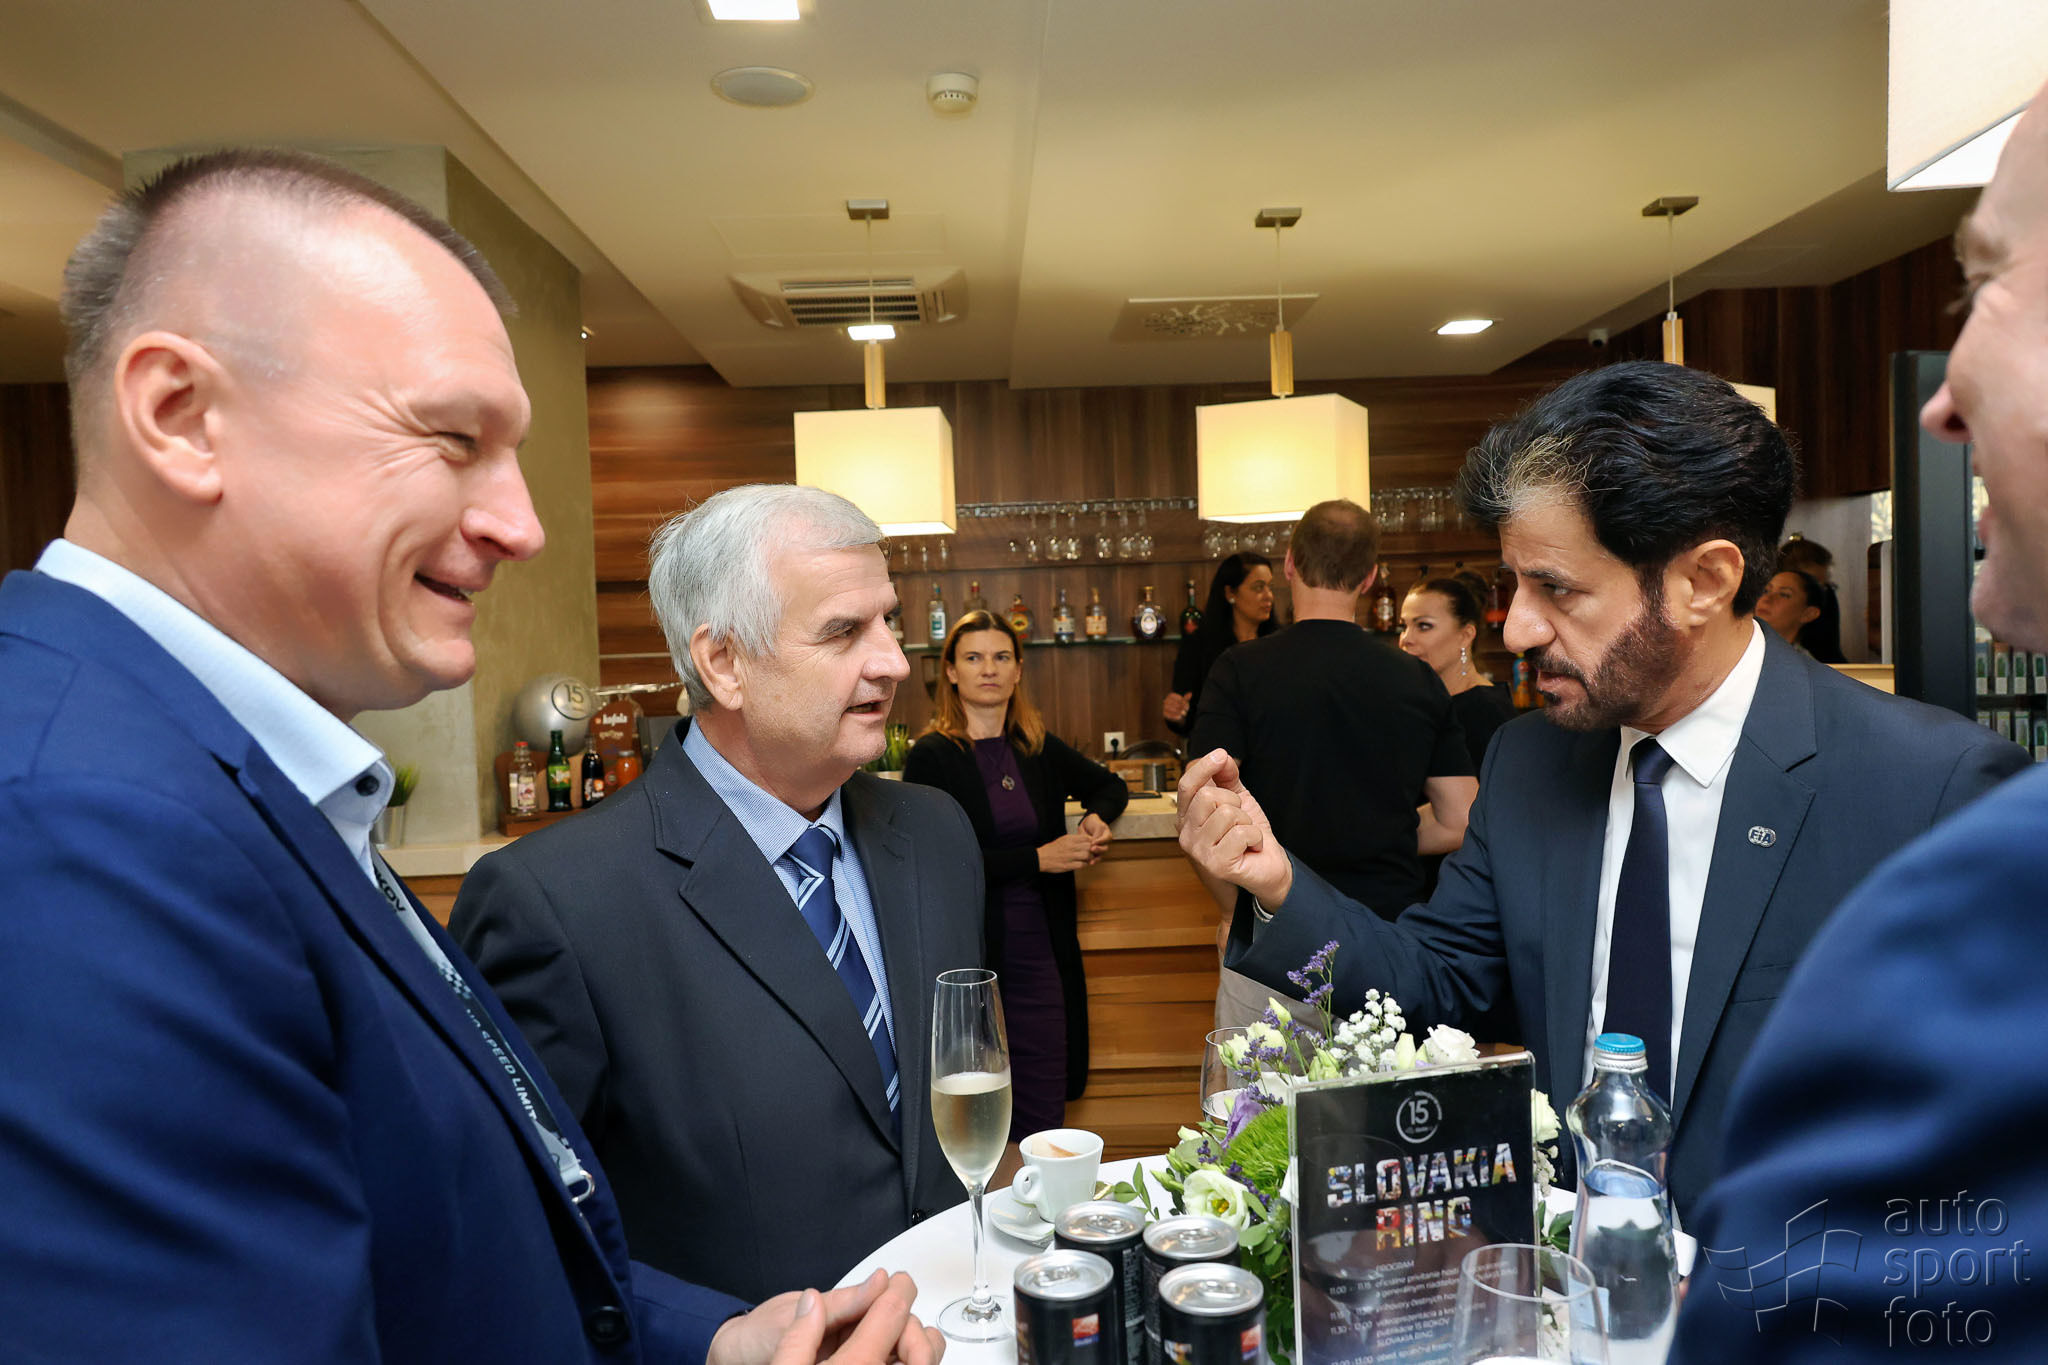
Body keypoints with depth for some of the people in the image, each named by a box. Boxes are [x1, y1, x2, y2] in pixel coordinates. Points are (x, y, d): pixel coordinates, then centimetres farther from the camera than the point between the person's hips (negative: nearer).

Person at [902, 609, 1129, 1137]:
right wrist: (1039, 858, -15)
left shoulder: (1039, 748, 9)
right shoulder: (932, 757, -5)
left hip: (1040, 955, 4)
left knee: (1043, 1123, 7)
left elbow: (1111, 786, 27)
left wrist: (1097, 817, 4)